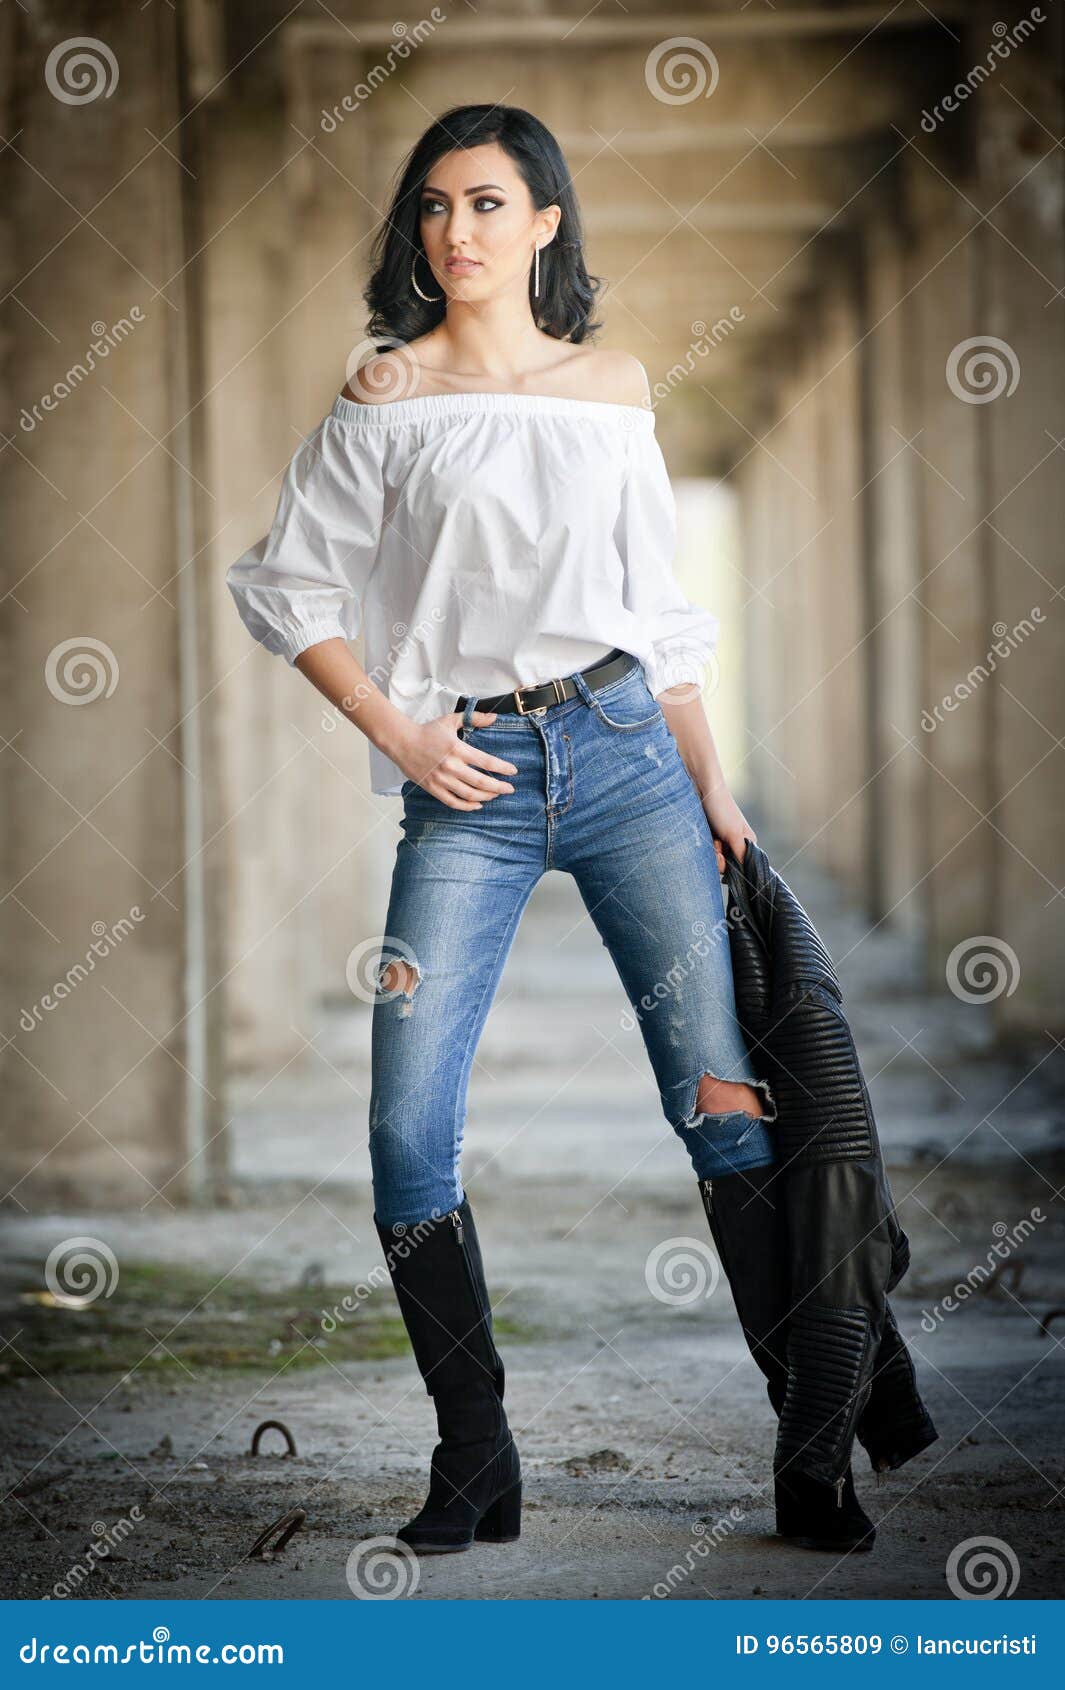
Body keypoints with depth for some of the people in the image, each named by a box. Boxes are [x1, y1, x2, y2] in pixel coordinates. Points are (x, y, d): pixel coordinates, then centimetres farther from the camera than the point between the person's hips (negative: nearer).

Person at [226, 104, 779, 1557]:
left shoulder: (614, 386, 11)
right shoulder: (388, 394, 4)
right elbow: (286, 583, 6)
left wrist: (713, 786, 12)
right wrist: (396, 734, -2)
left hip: (626, 750, 1)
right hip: (468, 782, -1)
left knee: (723, 1098, -4)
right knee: (410, 1130, -9)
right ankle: (477, 1464, 4)